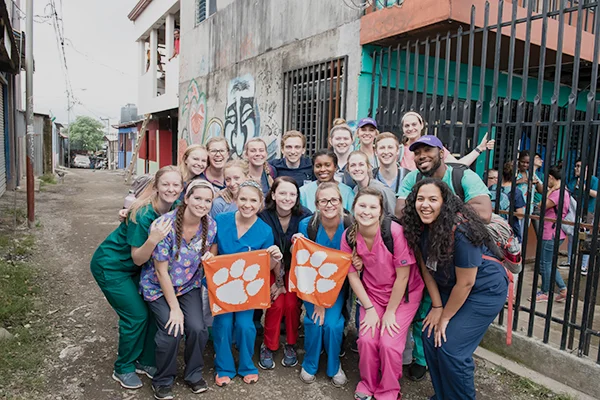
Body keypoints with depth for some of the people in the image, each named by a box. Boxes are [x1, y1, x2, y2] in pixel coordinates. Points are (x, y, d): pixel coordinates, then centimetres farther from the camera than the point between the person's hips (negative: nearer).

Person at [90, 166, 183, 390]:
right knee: (136, 316, -6)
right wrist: (152, 240, -43)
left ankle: (145, 361, 22)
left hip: (134, 268, 7)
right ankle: (123, 369, 16)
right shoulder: (143, 215, -30)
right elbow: (138, 258, -26)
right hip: (110, 267, -7)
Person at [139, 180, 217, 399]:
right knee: (171, 331, -18)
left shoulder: (211, 226, -14)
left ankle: (194, 374, 17)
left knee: (198, 328, -13)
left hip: (189, 285, 3)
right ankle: (162, 381, 12)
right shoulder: (165, 224, -27)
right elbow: (162, 270, -21)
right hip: (158, 286, -3)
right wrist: (175, 308, -18)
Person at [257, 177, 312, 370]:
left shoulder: (305, 216, -16)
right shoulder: (264, 216, -16)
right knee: (276, 303, -17)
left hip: (295, 268, 1)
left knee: (292, 303, -16)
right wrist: (277, 280, -13)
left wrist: (284, 283, -16)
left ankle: (291, 345, 10)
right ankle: (268, 346, 6)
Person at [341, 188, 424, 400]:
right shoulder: (349, 236, -15)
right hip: (372, 293, 3)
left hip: (404, 293, -3)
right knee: (366, 339, -12)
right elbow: (352, 274, -5)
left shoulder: (395, 232, -28)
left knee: (389, 344, -14)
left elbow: (402, 276, -19)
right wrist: (369, 309, -6)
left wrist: (390, 312, -11)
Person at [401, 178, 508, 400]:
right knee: (430, 337, 2)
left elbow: (465, 283, -23)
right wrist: (436, 306, -4)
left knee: (450, 348, -10)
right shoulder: (419, 226, -11)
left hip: (485, 290, -6)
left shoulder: (460, 230, -30)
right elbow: (426, 267, -2)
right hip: (449, 288, 7)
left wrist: (445, 317, -12)